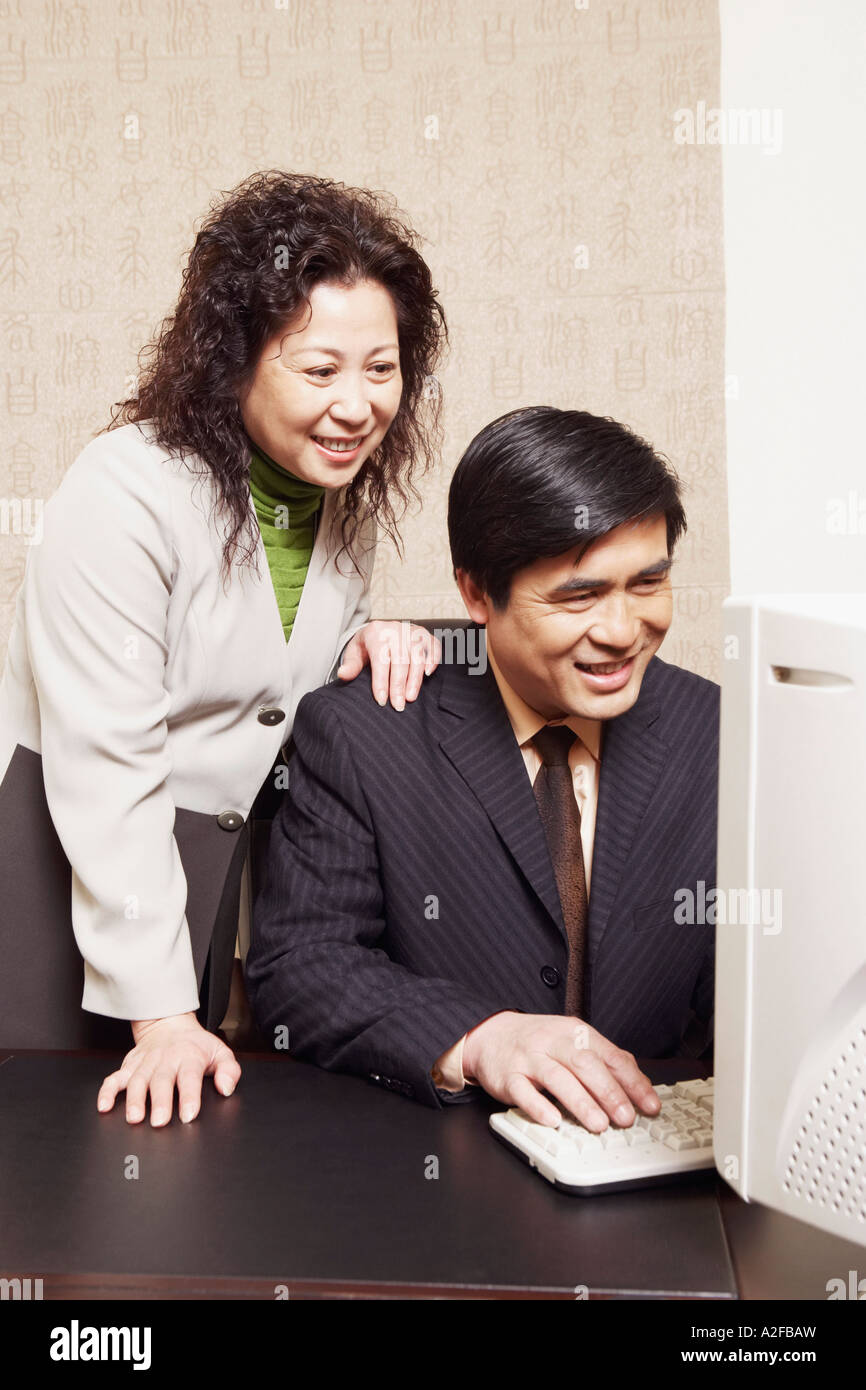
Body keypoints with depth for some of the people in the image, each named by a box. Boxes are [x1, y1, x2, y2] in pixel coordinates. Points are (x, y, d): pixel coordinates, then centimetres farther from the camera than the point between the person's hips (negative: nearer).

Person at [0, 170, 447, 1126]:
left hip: (220, 854, 7)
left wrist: (371, 644, -9)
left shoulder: (345, 482, 0)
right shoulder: (124, 494, -23)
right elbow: (104, 771, -25)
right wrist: (160, 1013, -24)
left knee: (195, 1128, 15)